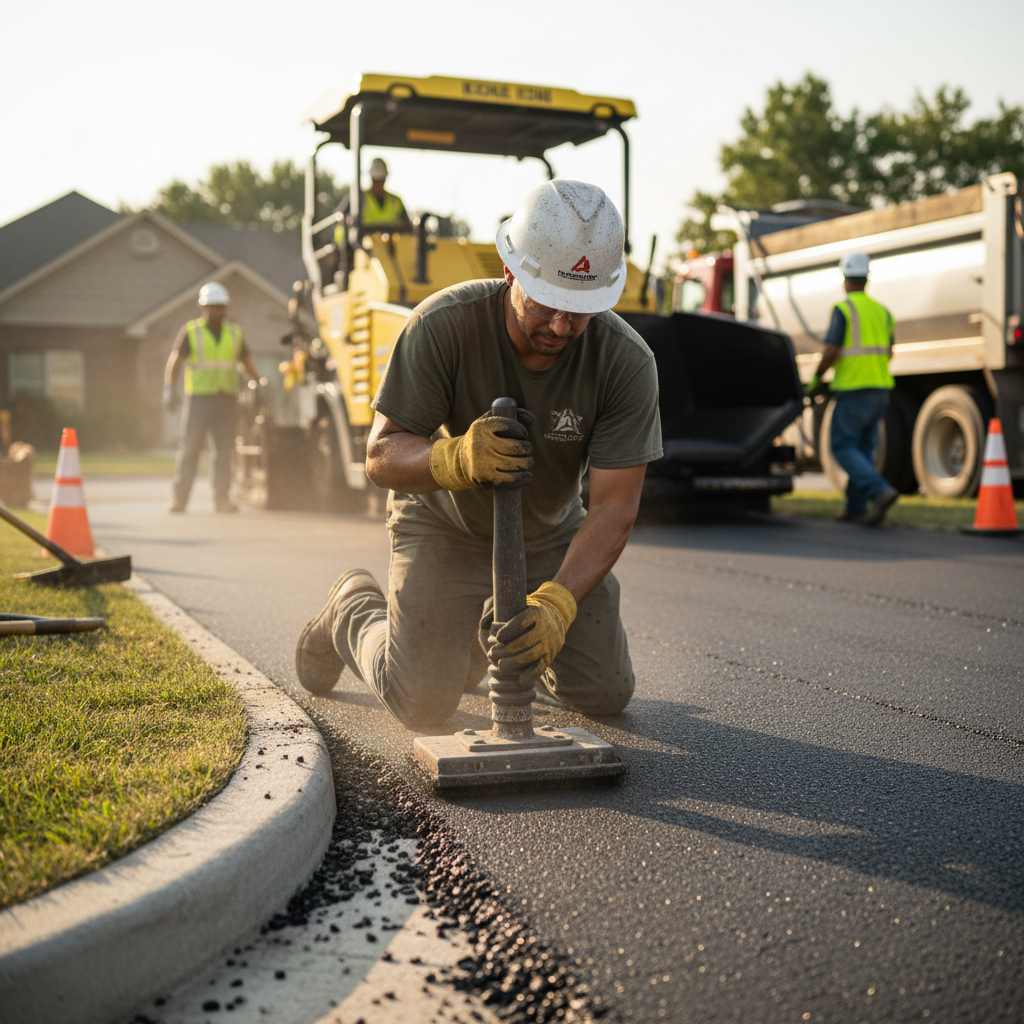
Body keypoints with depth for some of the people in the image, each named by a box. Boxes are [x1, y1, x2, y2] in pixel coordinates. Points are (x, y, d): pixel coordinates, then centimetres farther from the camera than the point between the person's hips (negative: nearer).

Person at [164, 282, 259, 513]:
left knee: (224, 450, 1)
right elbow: (174, 361, -8)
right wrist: (169, 389, -22)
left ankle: (221, 499, 4)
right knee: (190, 448, -6)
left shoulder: (234, 333, 12)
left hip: (227, 400, 3)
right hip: (199, 399, -3)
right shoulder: (190, 332, 1)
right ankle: (179, 499, -3)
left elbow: (247, 363, 16)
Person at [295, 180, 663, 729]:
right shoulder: (441, 325, -31)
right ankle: (352, 609, 24)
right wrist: (459, 458, -50)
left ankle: (499, 626, 33)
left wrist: (557, 604, -43)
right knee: (422, 706, -10)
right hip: (445, 525, -3)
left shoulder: (628, 362, -27)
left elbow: (614, 507, -28)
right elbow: (382, 456, -28)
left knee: (605, 694, 4)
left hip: (549, 534, 3)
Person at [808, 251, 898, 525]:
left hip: (853, 389, -7)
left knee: (844, 447, -3)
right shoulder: (882, 312, 11)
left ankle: (880, 491, -20)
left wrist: (816, 378, -1)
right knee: (864, 448, 12)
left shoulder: (843, 309, -9)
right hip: (880, 389, 7)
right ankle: (856, 508, 13)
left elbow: (831, 351, -16)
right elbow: (888, 353, 17)